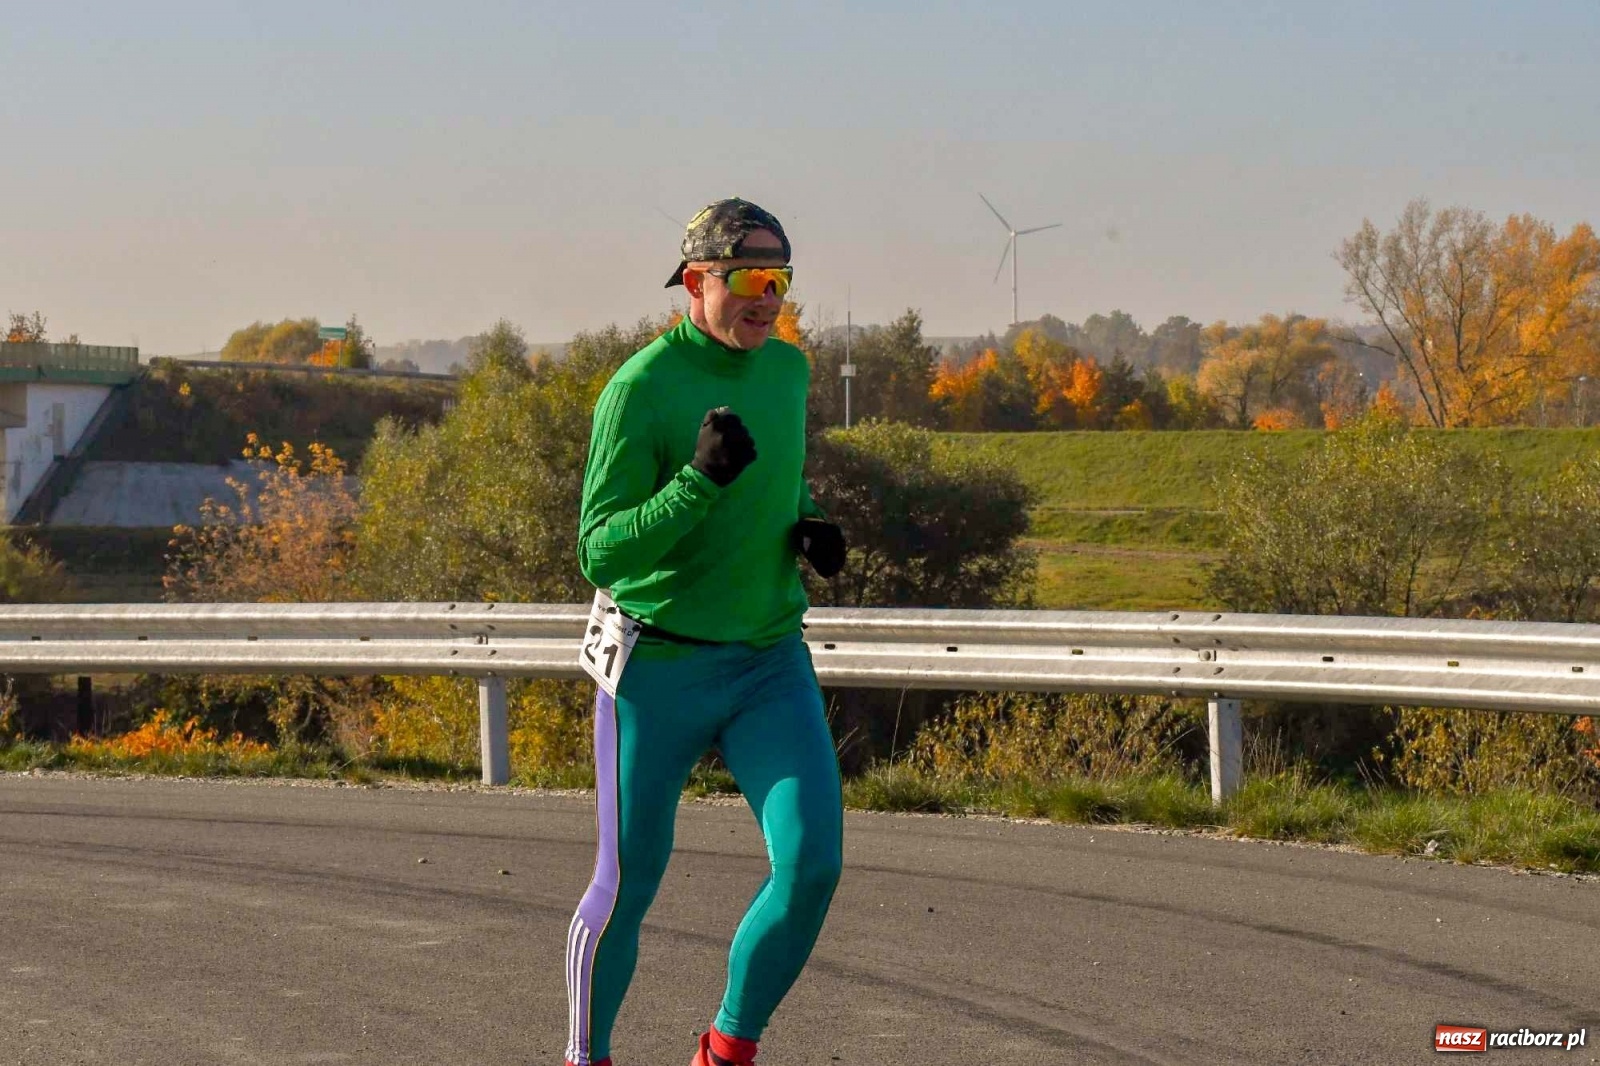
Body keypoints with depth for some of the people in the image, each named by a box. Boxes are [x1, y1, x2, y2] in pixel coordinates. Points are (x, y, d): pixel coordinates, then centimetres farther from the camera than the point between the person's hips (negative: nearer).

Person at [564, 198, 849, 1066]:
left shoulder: (787, 370, 5)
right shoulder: (640, 389, -15)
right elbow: (599, 555, -18)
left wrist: (811, 532, 2)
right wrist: (701, 480, -30)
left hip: (769, 661, 5)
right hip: (659, 668, -4)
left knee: (812, 863, -11)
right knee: (627, 886, 7)